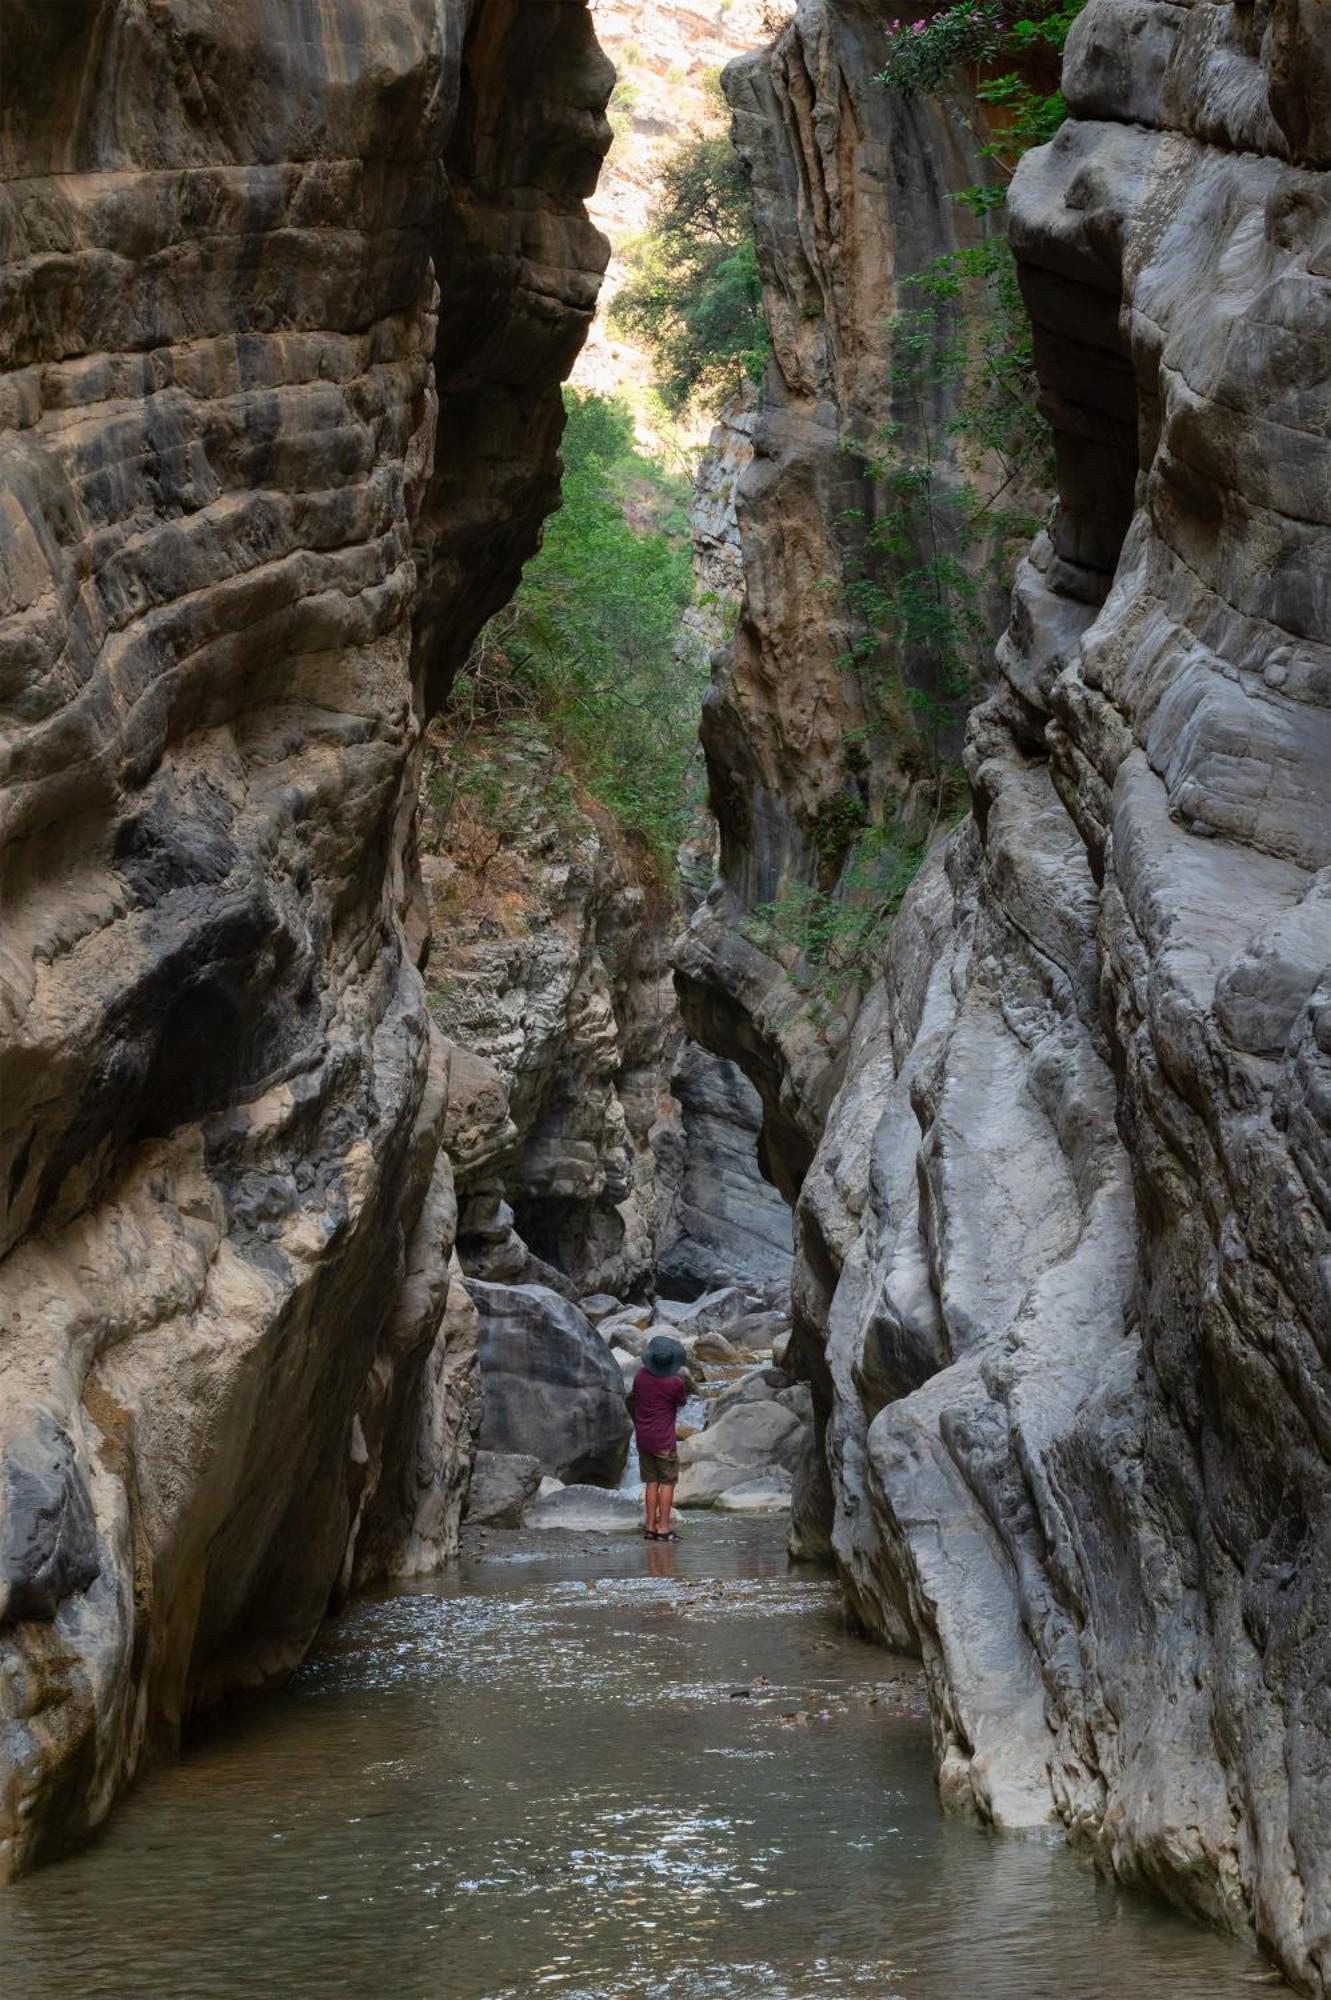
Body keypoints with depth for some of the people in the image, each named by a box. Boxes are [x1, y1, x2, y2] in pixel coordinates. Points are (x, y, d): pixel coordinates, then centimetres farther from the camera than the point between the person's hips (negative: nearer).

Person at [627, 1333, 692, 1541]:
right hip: (663, 1438, -5)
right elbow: (682, 1402, -1)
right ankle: (663, 1528, -2)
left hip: (643, 1436, 5)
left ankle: (651, 1527, 11)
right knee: (667, 1482, 2)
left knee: (651, 1482, 12)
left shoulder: (641, 1375, -2)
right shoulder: (675, 1383, -18)